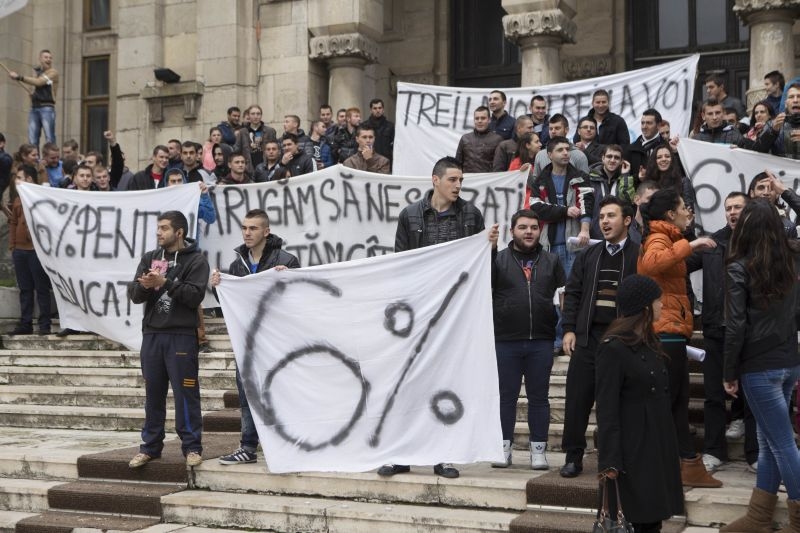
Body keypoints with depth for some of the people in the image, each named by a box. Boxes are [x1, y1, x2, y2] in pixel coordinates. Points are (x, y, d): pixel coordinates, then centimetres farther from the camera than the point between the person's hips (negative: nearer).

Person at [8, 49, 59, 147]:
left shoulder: (53, 72, 0)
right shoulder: (37, 72, 19)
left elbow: (39, 82, -14)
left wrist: (19, 77, -14)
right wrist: (32, 94, 7)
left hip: (47, 108, -6)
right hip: (34, 108, 6)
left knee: (49, 139, -11)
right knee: (32, 141, -1)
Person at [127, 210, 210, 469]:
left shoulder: (196, 260, -1)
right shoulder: (149, 258, 14)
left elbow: (195, 295, -13)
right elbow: (133, 294, 6)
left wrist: (165, 282, -19)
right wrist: (144, 285, -16)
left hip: (182, 335, -5)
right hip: (151, 334, 5)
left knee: (185, 392, -3)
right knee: (153, 392, 10)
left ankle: (192, 446, 5)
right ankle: (150, 446, 18)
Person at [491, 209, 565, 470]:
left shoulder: (551, 261, 12)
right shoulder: (499, 259, 5)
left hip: (541, 341, 2)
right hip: (506, 340, -2)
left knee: (539, 397, 8)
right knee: (506, 396, 6)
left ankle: (538, 449, 15)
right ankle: (504, 447, 15)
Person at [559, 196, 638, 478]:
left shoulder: (640, 255, -1)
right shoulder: (588, 255, 12)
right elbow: (572, 292, 12)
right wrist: (569, 329, 3)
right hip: (588, 337, 4)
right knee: (577, 398, 2)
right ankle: (573, 457, 11)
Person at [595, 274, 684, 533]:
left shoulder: (651, 344, 13)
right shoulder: (613, 349, -13)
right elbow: (606, 409, -15)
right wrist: (609, 461, -18)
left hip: (658, 447, 8)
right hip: (632, 449, -8)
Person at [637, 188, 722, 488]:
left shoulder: (665, 239, 22)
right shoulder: (658, 239, -10)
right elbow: (652, 262, -34)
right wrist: (690, 244, -30)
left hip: (669, 332, 11)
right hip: (666, 330, -11)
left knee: (678, 401, 10)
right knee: (666, 401, -8)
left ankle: (690, 465, 13)